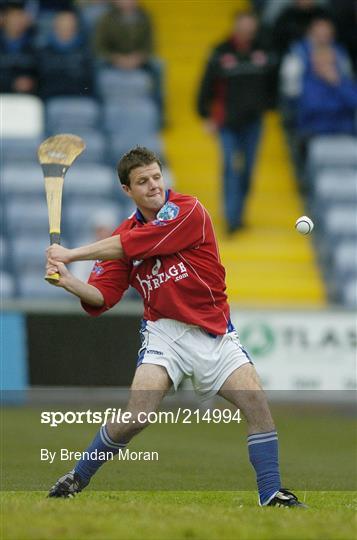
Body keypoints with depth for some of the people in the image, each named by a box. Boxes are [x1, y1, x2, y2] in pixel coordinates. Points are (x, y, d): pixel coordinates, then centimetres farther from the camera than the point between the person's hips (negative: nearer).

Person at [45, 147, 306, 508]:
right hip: (165, 332, 1)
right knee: (135, 417, -16)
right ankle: (77, 478, 4)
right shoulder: (122, 236, 2)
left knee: (258, 406, -14)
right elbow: (102, 296, -2)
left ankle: (271, 495, -3)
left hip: (214, 332, -1)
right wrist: (68, 281, -22)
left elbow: (130, 246, -20)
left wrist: (71, 254, -17)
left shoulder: (187, 210, -12)